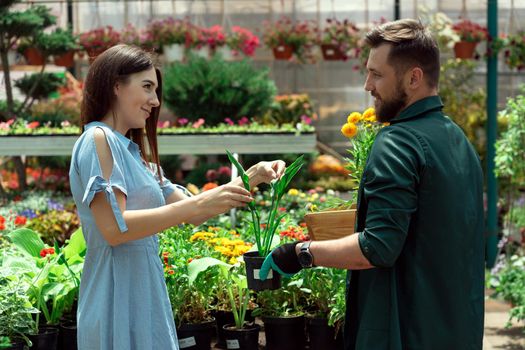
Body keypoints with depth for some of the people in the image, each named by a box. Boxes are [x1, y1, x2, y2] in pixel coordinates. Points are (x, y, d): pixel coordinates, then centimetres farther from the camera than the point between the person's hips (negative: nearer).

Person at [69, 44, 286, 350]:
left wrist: (253, 175, 8)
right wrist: (198, 204, -22)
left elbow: (191, 213, 17)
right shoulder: (98, 140, -10)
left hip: (143, 295, 9)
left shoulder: (133, 152, 17)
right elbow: (114, 228, -21)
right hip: (119, 301, -9)